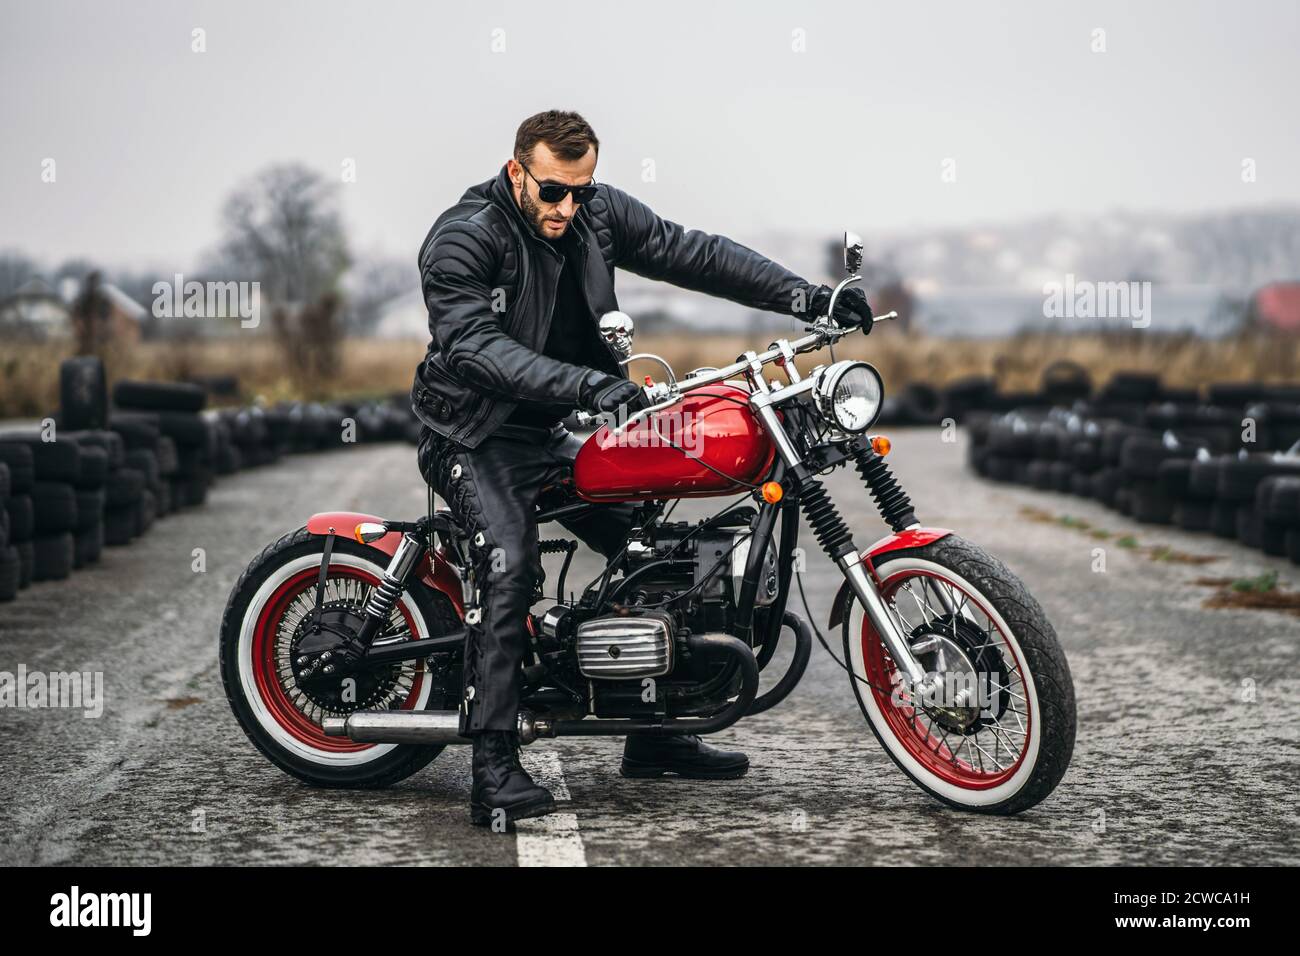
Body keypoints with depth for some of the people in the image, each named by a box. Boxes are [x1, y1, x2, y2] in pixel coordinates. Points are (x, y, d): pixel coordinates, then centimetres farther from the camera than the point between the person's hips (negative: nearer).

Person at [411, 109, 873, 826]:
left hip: (550, 432, 8)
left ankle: (654, 736, 21)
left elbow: (692, 253, -1)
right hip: (475, 436, -8)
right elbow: (470, 344, -34)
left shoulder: (598, 214, -1)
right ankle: (494, 770, -29)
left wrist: (806, 297, -11)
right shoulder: (463, 238, -21)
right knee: (510, 569, -29)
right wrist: (585, 384, -47)